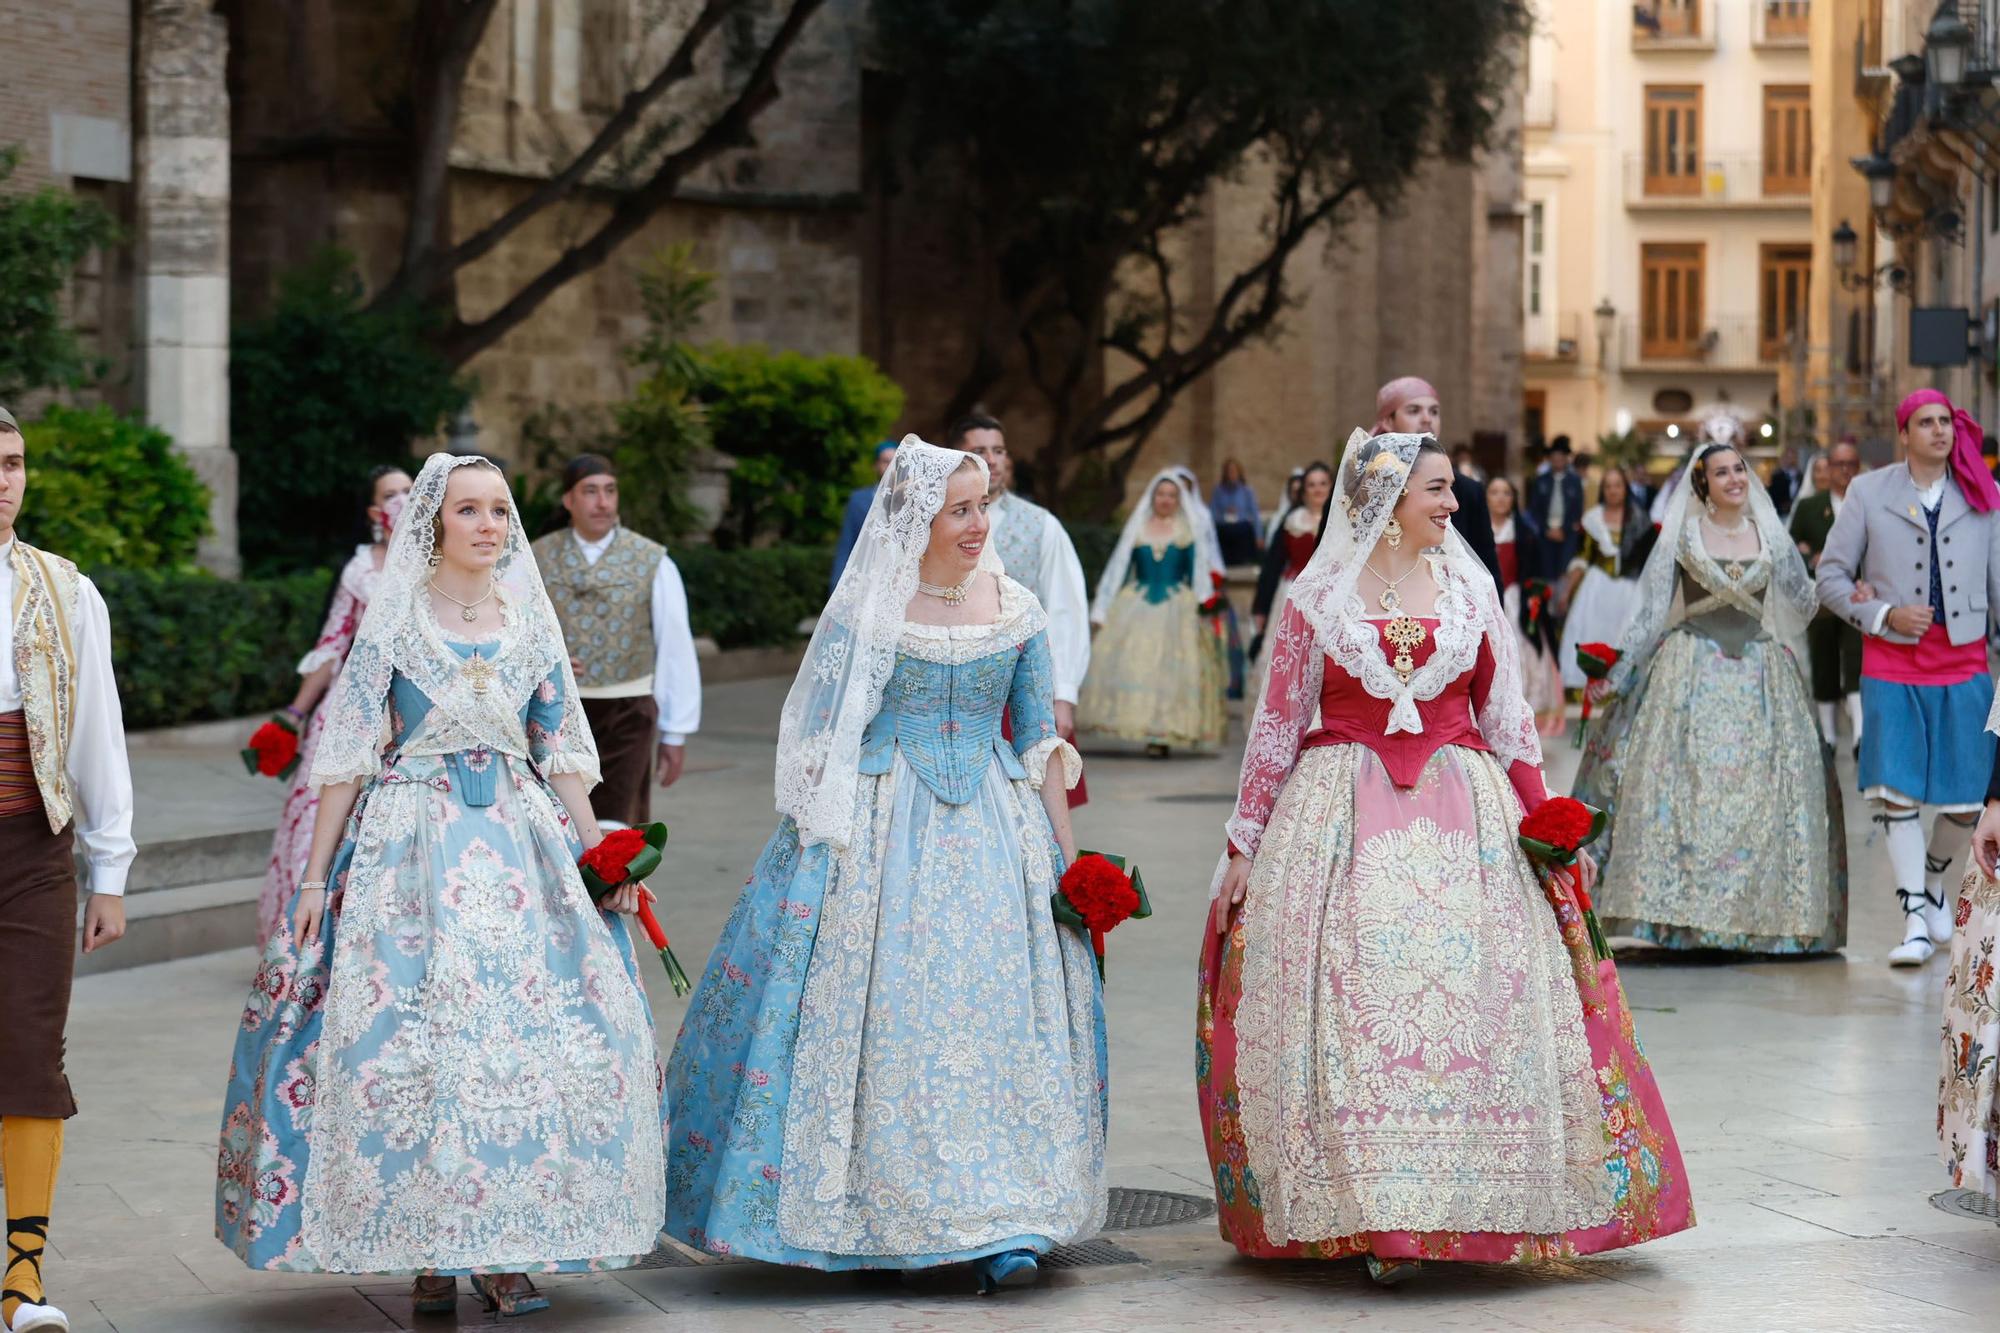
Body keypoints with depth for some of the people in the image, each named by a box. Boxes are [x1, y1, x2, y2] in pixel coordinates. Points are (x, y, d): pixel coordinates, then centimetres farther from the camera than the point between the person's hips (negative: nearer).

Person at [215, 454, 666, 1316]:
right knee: (408, 1036, -8)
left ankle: (507, 1249, 3)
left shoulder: (531, 622, 9)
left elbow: (561, 752, 13)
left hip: (520, 841, 3)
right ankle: (427, 1251, 3)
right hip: (411, 843, -3)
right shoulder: (393, 622, 0)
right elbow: (347, 754, -1)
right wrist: (315, 878, -5)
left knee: (535, 1031, -4)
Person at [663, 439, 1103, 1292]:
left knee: (998, 1010, -3)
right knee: (871, 1007, -2)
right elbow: (820, 737, 0)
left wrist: (1065, 851, 5)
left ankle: (999, 1228, -1)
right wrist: (825, 840, -7)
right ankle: (862, 1218, 10)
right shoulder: (865, 612, -3)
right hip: (878, 828, -2)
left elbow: (1041, 739, 10)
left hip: (991, 828, 3)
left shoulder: (1016, 610, 6)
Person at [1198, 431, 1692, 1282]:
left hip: (1462, 821, 2)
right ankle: (1366, 1211, -2)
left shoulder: (1471, 590, 9)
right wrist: (1244, 844, 3)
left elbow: (1507, 719, 12)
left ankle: (1465, 1202, 6)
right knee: (1353, 1009, -7)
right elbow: (1278, 723, 6)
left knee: (1464, 1004, -3)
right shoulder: (1318, 596, 3)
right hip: (1344, 820, -2)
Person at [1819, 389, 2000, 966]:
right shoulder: (1868, 493, 3)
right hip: (1892, 664, -1)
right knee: (1898, 795, -7)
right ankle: (1915, 922, 0)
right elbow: (1830, 577, 5)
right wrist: (1886, 615, -10)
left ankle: (1933, 879, 31)